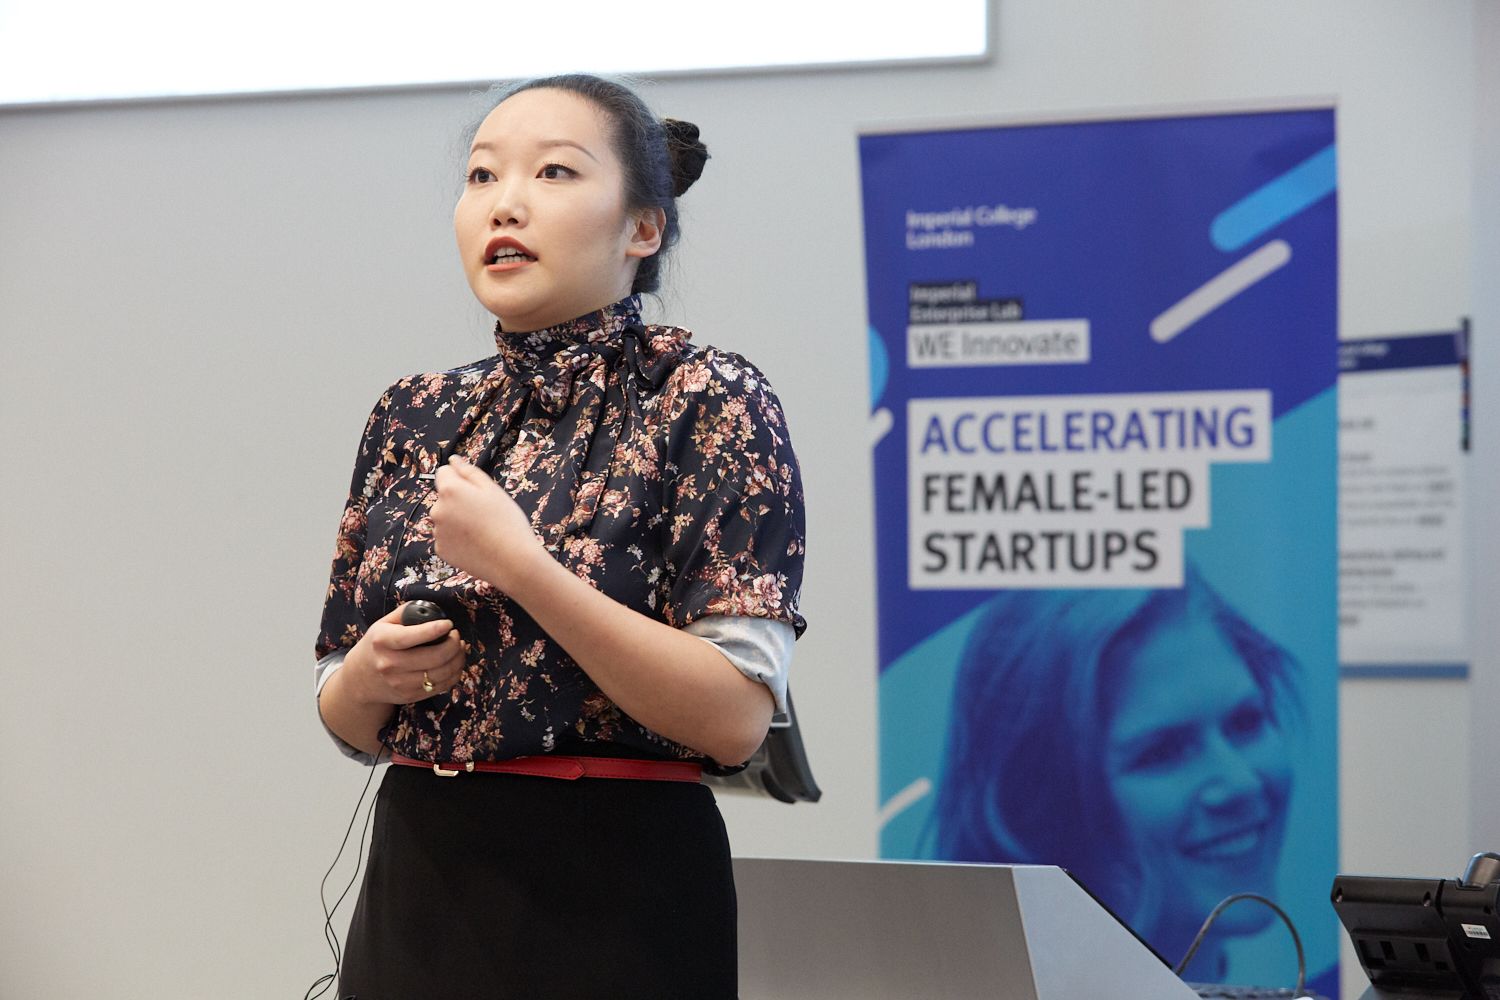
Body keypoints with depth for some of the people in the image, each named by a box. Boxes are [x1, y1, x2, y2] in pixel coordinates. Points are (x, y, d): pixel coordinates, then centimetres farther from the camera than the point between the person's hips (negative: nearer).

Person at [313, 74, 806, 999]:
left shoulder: (709, 402, -9)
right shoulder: (414, 418, 7)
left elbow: (737, 716, -18)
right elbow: (351, 723, 13)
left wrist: (520, 568, -23)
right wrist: (370, 674, -9)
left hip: (616, 899, -5)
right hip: (417, 889, 5)